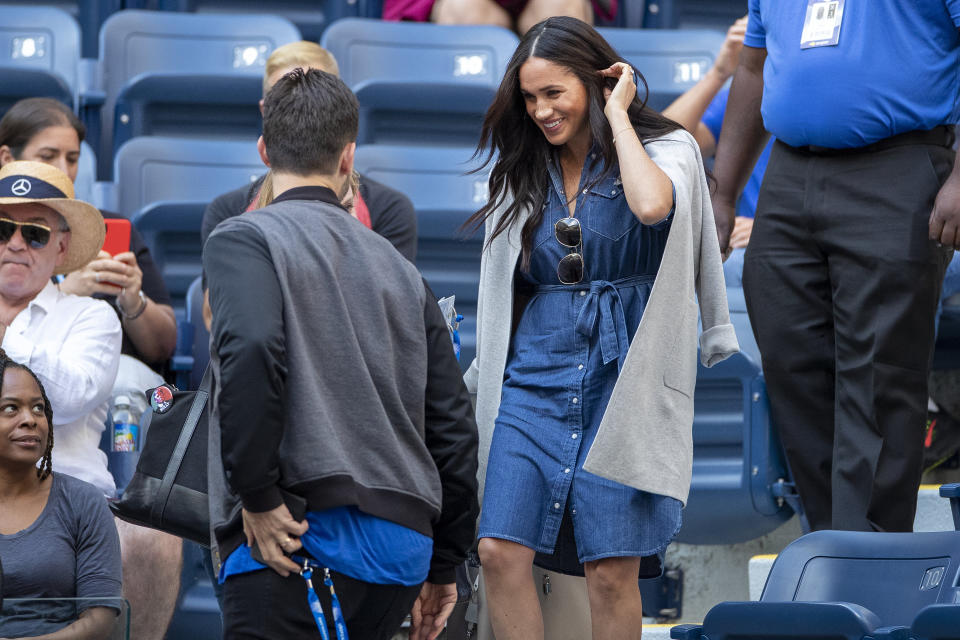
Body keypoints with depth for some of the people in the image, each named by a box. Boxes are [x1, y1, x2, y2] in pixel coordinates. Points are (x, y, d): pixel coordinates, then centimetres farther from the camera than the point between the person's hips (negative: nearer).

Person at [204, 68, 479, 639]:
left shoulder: (244, 239, 1)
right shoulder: (399, 268, 20)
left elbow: (250, 351, -21)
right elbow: (453, 423, 19)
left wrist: (257, 496, -14)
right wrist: (444, 566, 26)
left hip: (301, 536, -7)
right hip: (402, 544, 7)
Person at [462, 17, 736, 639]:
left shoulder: (666, 149, 0)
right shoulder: (522, 174, 14)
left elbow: (652, 206, -25)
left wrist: (617, 116, -11)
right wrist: (480, 375, 17)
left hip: (622, 375, -4)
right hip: (536, 373, 4)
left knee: (612, 567, -6)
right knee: (501, 550, -10)